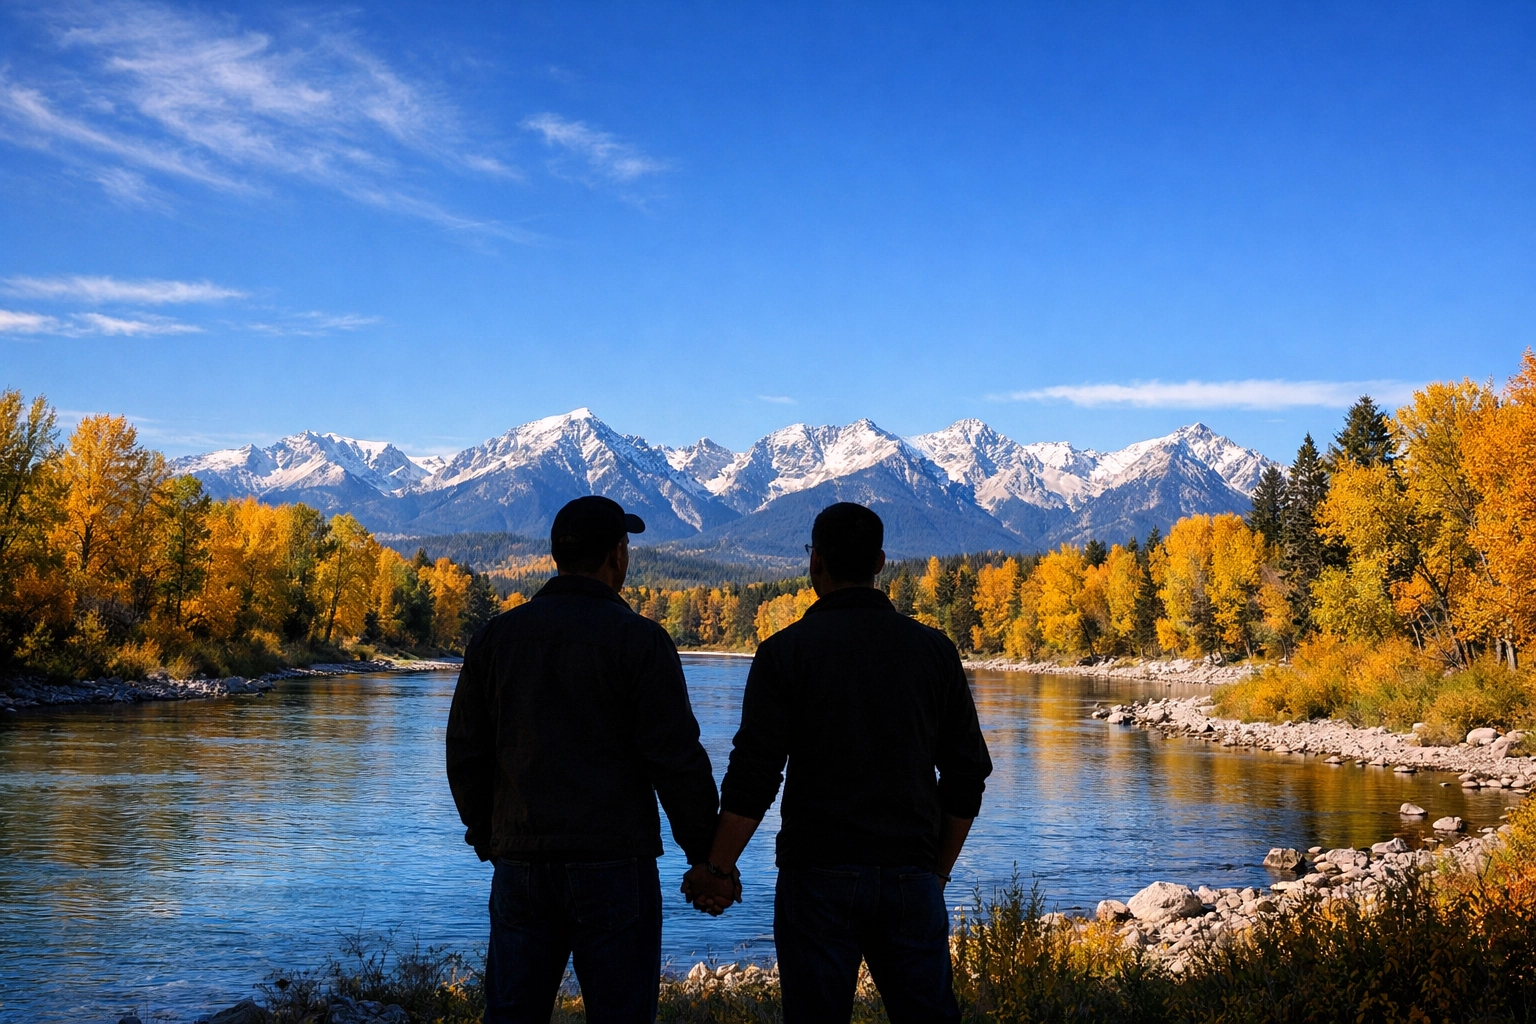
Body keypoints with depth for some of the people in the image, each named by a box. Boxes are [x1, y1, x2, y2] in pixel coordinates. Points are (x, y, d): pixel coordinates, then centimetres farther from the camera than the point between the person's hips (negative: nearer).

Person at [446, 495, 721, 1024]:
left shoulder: (497, 635, 7)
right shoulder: (638, 638, -7)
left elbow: (464, 751, 10)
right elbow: (677, 758, -10)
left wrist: (485, 836, 23)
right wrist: (706, 855, 0)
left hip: (519, 866, 4)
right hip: (612, 864, -4)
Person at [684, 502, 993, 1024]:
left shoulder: (786, 651, -4)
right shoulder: (933, 649, 6)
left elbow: (753, 775, -10)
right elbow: (967, 775, 8)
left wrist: (717, 871, -2)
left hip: (817, 872, -2)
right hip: (911, 876, 3)